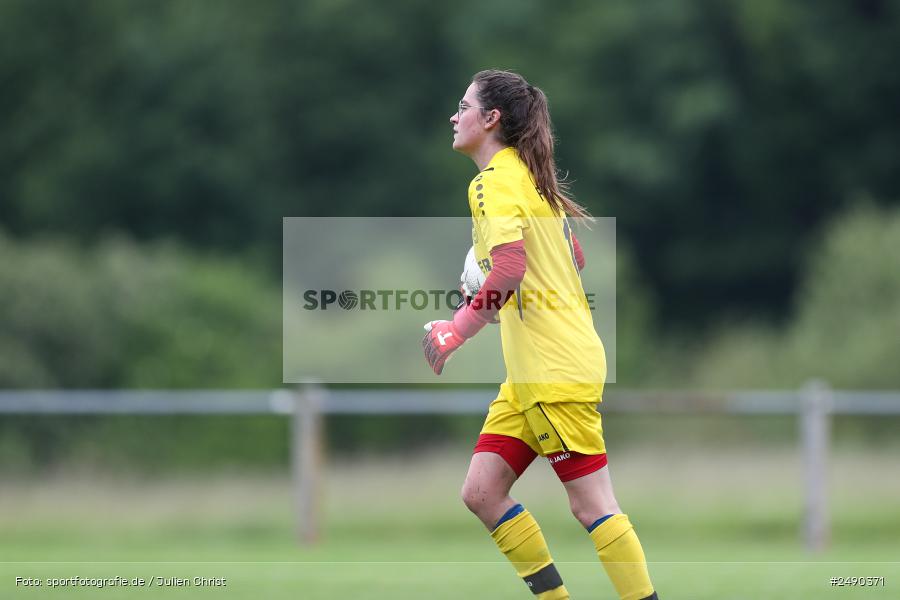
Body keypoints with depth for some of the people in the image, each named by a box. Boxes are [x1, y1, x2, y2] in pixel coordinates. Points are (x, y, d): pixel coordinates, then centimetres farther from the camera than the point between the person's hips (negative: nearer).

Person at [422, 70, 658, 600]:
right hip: (530, 374, 10)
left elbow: (510, 267, -26)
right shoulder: (531, 177, 17)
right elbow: (576, 260, 26)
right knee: (482, 492, 6)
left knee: (592, 504, -8)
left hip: (557, 371, -10)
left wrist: (459, 329, -20)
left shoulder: (494, 180, -11)